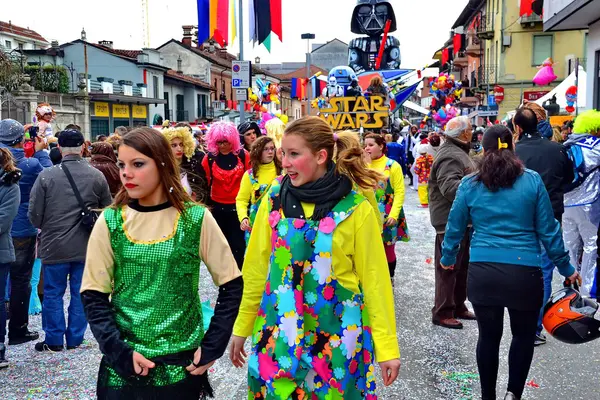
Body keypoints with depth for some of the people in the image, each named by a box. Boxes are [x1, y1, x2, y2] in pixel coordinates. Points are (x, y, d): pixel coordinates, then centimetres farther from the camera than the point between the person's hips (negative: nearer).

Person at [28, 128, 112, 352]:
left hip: (55, 246, -1)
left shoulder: (47, 176, -10)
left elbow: (34, 214, -5)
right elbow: (108, 210, 4)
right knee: (80, 293, 11)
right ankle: (75, 339, 19)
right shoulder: (97, 176, -5)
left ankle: (54, 340, 18)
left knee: (53, 293, 11)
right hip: (87, 246, 2)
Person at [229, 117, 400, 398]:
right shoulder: (275, 197, -2)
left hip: (336, 333, -2)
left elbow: (374, 278, -5)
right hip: (280, 329, 2)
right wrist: (242, 327, 9)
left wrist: (387, 345, -5)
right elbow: (257, 268, 4)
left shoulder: (356, 207, -10)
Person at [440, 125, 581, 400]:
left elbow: (455, 228, 8)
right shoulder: (532, 181, -1)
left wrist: (447, 259, 25)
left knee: (488, 337, 14)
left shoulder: (469, 184, 1)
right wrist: (566, 268, 12)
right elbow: (548, 230, 1)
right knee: (524, 335, 19)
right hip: (524, 272, -1)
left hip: (482, 272, 1)